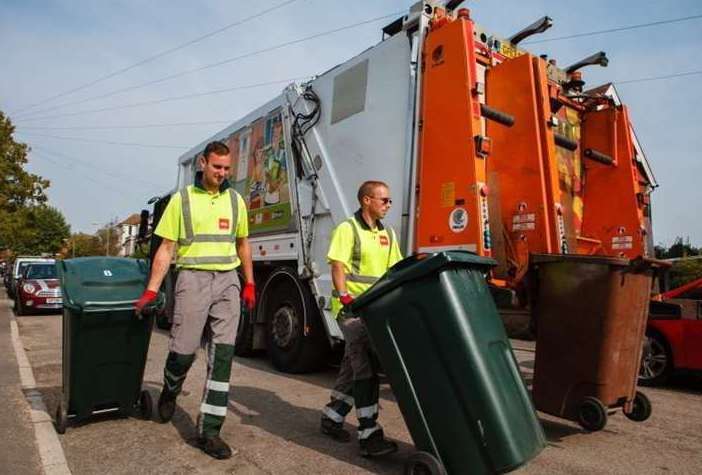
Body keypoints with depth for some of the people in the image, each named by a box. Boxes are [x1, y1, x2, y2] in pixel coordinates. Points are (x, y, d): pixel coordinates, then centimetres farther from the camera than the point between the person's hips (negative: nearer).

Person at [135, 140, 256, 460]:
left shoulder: (235, 200, 11)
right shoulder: (182, 199, 2)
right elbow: (166, 249, 0)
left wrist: (249, 284, 13)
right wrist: (151, 291, -7)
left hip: (228, 280, 3)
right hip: (193, 278, -2)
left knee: (222, 356, -2)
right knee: (183, 350, -1)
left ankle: (209, 431, 7)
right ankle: (170, 391, 36)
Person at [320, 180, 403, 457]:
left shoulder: (388, 234, 14)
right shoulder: (347, 229, -6)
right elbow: (337, 267, -13)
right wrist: (347, 299, -23)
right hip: (350, 307, -7)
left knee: (354, 366, 14)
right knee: (365, 366, -11)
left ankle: (332, 418, 30)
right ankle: (369, 435, -5)